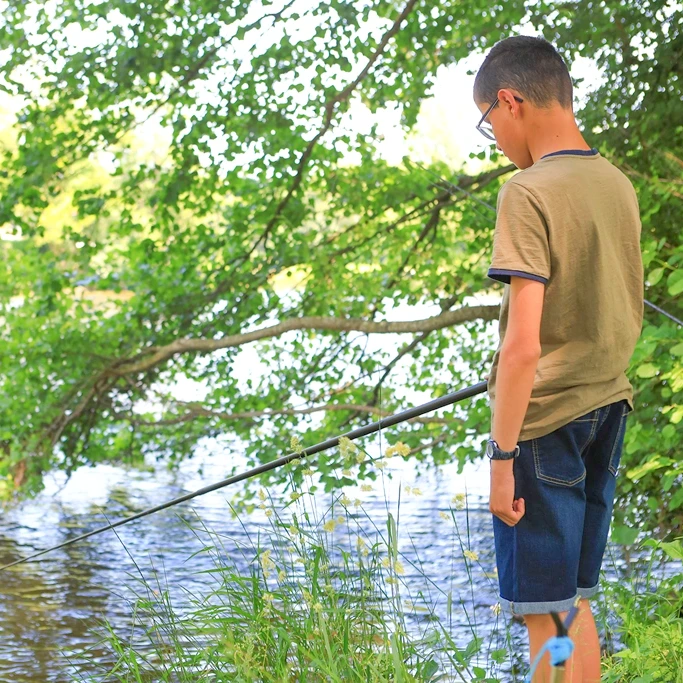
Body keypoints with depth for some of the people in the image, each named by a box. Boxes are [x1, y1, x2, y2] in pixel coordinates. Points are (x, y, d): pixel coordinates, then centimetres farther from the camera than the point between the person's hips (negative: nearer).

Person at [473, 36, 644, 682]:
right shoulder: (617, 184, 6)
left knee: (545, 613, 1)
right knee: (574, 601, 17)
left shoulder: (529, 193, -17)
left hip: (546, 421, -7)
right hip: (608, 410, 8)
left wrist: (501, 456, -17)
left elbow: (522, 346, -21)